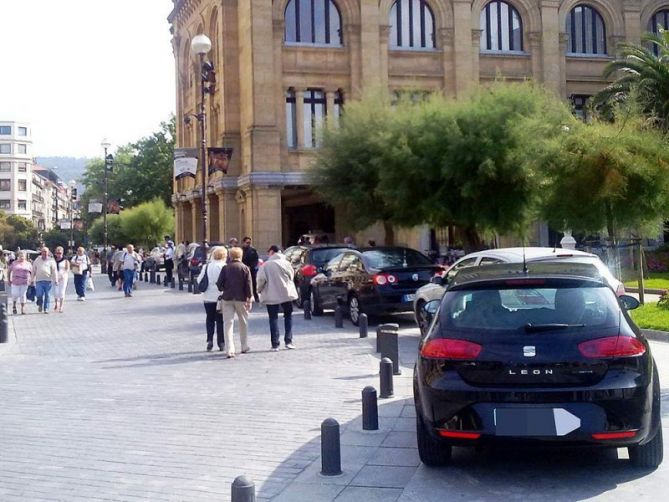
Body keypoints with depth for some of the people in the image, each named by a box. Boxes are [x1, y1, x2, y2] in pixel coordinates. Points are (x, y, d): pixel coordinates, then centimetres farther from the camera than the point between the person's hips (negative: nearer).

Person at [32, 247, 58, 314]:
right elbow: (34, 271, 15)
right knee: (39, 295, -9)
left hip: (48, 281, -1)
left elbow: (54, 271, 3)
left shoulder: (51, 261, 6)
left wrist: (55, 280, -4)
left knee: (47, 296, 1)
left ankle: (46, 309, 11)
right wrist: (32, 280, 12)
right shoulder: (37, 260, 12)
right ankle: (40, 304, 19)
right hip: (39, 280, 1)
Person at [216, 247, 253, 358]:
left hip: (227, 298, 1)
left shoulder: (225, 268, -1)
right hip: (241, 298, 0)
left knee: (228, 323, 0)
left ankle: (230, 350, -10)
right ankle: (244, 347, 26)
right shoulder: (245, 268, -4)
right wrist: (249, 298, -4)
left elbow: (219, 284, -1)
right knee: (243, 322, 16)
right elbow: (248, 285, -8)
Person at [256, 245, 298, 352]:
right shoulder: (285, 263, -2)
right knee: (288, 316, 17)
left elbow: (261, 279, -12)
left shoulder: (266, 265, -9)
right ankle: (288, 341, 11)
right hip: (286, 294, 2)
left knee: (273, 319, 4)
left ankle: (275, 345, 0)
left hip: (271, 295, -2)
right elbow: (292, 275, 5)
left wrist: (259, 290, 7)